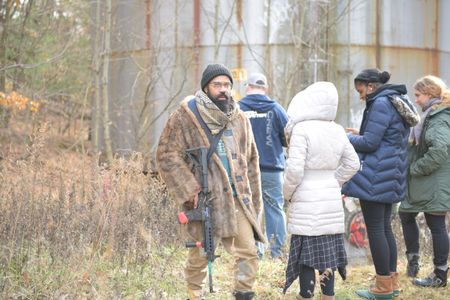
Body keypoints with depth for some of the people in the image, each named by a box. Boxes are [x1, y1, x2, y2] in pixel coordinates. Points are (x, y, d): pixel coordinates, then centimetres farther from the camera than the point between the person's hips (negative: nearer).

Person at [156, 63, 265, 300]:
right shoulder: (185, 116, -3)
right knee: (200, 254, 5)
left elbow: (251, 161, 20)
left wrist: (254, 199, 15)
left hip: (238, 198, 4)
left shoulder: (240, 119, 14)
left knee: (248, 251, -4)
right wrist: (190, 190, -14)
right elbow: (167, 156, -7)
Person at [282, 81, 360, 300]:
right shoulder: (337, 130, 5)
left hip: (306, 201, -6)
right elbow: (352, 163, 13)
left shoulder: (301, 129, -15)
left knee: (305, 255, 1)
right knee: (328, 254, 12)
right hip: (332, 200, 6)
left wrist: (288, 193, -2)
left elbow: (294, 169, -18)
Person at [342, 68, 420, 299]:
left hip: (376, 177, -10)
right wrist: (361, 134, 18)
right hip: (392, 176, 10)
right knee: (384, 227, 15)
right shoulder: (398, 102, 15)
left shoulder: (380, 104, -16)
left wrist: (349, 138, -1)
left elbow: (369, 143, -18)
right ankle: (392, 281, 20)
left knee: (375, 229, -4)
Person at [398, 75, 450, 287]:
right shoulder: (432, 116, 13)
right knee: (406, 214, 18)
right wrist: (413, 168, 8)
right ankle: (413, 259, 29)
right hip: (421, 182, 10)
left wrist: (415, 168, -19)